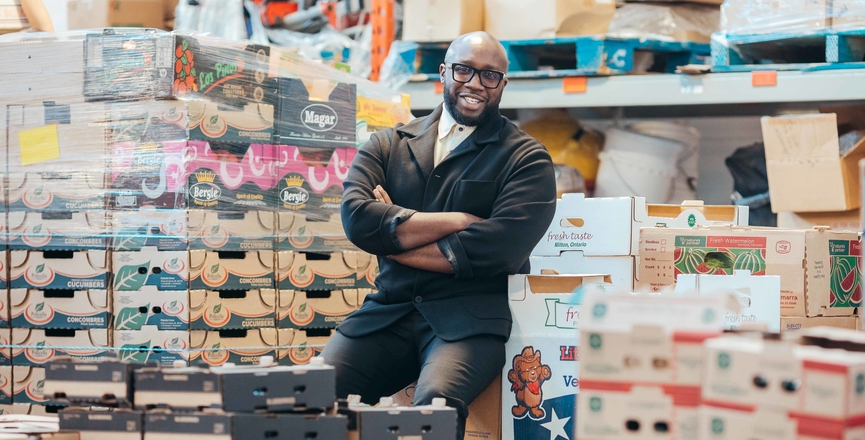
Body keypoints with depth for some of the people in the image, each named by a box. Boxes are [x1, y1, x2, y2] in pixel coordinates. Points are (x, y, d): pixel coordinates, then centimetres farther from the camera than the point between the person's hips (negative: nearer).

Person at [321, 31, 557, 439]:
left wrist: (393, 236, -3)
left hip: (469, 318, -3)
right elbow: (356, 217, -3)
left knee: (435, 403, -34)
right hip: (389, 310, 3)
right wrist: (458, 221, -8)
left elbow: (497, 247, -10)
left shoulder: (526, 158, 5)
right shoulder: (388, 145, 16)